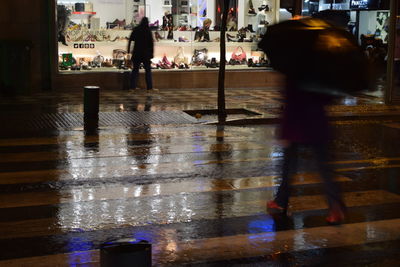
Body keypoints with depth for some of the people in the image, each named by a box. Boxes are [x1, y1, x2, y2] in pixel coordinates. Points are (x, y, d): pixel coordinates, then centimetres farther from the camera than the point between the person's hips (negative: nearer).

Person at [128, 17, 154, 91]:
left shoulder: (135, 30, 2)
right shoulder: (148, 31, -4)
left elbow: (130, 40, 1)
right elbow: (151, 43, -6)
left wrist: (128, 51, 5)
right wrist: (151, 53, -1)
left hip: (136, 53, 2)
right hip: (146, 53, -2)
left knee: (135, 69, 9)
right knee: (148, 70, 6)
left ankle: (132, 87, 6)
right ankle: (149, 87, 2)